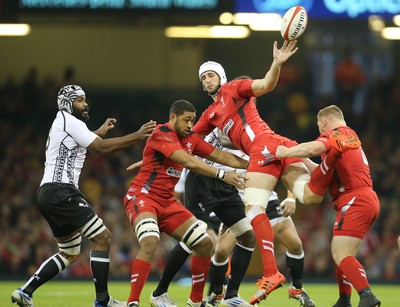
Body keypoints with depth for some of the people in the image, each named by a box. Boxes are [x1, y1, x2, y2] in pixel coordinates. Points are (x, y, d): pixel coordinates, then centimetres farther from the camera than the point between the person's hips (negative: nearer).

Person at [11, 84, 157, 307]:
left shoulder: (63, 123, 22)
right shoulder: (69, 121, -8)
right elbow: (102, 148, -15)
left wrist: (100, 132, 47)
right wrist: (138, 136, -13)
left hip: (50, 195, 11)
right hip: (61, 192, -11)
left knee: (70, 254, 17)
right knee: (102, 238, -10)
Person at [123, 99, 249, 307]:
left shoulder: (190, 139, 9)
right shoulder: (162, 134, -17)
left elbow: (219, 155, 15)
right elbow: (187, 161, -28)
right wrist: (222, 175, -33)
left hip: (168, 202, 9)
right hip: (142, 196, -9)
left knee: (205, 243, 6)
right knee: (149, 242, -34)